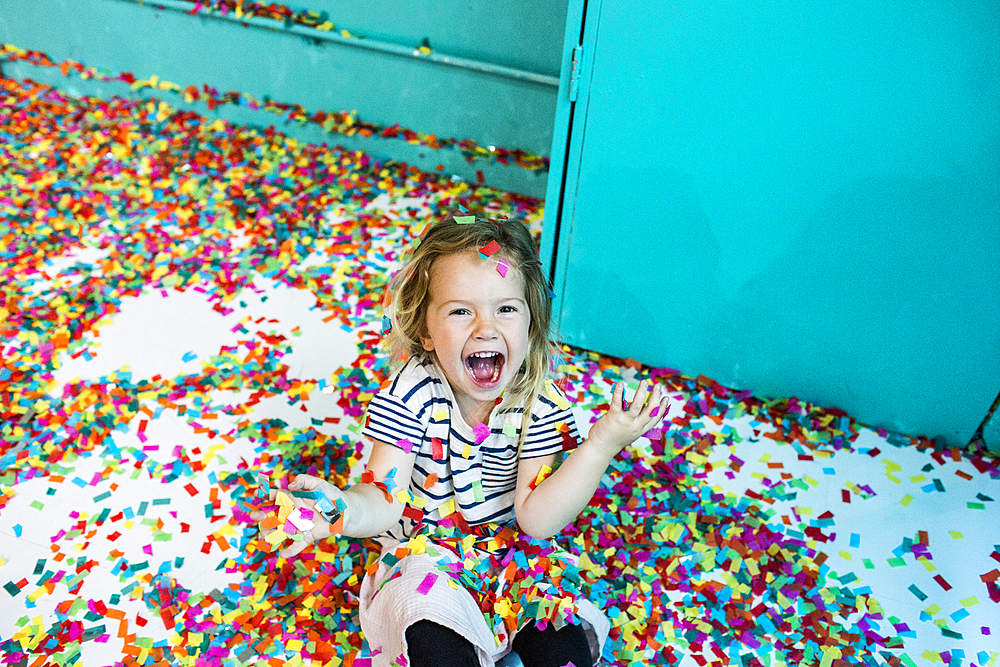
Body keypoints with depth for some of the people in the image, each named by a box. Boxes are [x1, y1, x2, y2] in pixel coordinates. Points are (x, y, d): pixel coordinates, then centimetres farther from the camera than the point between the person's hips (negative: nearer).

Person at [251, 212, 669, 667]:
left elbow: (537, 519, -20)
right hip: (427, 549, 0)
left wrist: (602, 444, -30)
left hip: (516, 550, 1)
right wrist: (345, 509, -43)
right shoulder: (413, 394, -18)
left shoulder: (542, 406, -16)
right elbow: (386, 501, -19)